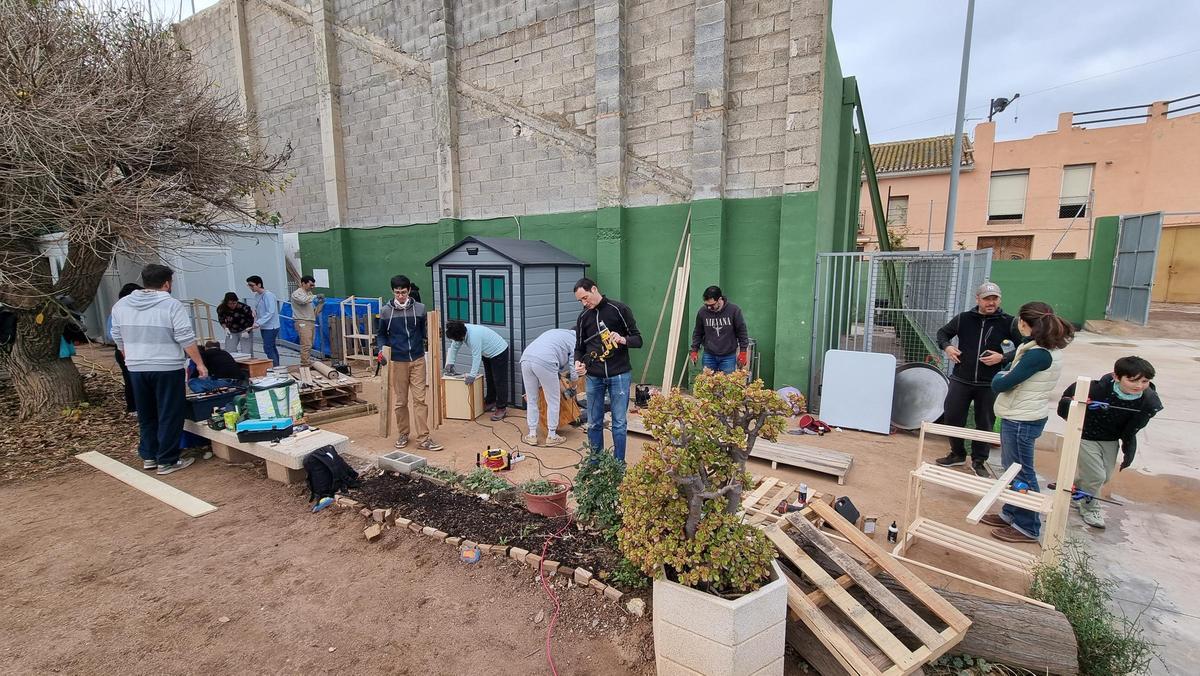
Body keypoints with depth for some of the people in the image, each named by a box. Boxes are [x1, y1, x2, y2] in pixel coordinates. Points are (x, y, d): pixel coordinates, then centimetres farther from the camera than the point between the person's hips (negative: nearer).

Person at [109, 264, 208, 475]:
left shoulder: (121, 305, 8)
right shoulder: (172, 305, -11)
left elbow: (118, 339, 14)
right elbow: (186, 339, -15)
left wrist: (133, 360, 25)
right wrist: (199, 363, -9)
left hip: (137, 369, 6)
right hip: (167, 369, -6)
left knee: (146, 415, 18)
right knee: (170, 416, 2)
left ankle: (148, 456, 26)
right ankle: (167, 461, 6)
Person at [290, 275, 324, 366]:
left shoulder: (309, 294, 21)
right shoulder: (296, 293, -2)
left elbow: (314, 311, 19)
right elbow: (303, 300, -27)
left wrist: (320, 303, 4)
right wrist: (315, 296, -15)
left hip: (311, 322, 8)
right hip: (303, 322, -8)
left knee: (309, 345, 7)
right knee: (306, 345, -14)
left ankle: (307, 364, 11)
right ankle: (305, 365, -14)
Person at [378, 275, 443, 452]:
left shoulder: (419, 309, 0)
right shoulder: (385, 311, -1)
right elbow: (381, 334, 8)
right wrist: (382, 349, -9)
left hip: (417, 360, 0)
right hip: (397, 362, 0)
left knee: (420, 399, -2)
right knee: (400, 401, 9)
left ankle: (423, 439, 2)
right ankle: (403, 434, 27)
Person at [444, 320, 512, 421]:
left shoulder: (474, 336, -37)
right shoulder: (460, 333, -11)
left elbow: (476, 357, -36)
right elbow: (453, 348, 2)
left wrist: (472, 375, -34)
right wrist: (449, 363, -6)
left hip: (499, 352, -9)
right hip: (487, 354, 10)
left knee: (499, 381, -8)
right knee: (489, 380, 18)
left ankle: (502, 408, -3)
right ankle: (490, 402, 30)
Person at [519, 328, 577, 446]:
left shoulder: (556, 333, 35)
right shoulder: (575, 340, 17)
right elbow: (573, 369, 11)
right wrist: (573, 386, 30)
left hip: (525, 358, 6)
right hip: (544, 362, -6)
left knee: (532, 400, 19)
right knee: (553, 401, 11)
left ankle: (532, 435, 25)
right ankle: (551, 436, 21)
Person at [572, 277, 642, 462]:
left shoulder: (619, 309, -4)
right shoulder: (583, 317, 8)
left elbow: (638, 339, -2)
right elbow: (579, 347, 15)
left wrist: (623, 340, -23)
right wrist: (578, 362, -6)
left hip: (619, 375, -3)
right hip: (594, 377, 4)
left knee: (619, 423, 3)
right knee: (594, 423, 10)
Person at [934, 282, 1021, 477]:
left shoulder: (1008, 322, -4)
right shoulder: (963, 318, 0)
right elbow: (943, 332, 16)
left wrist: (1003, 357, -16)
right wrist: (946, 346, -3)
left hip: (990, 384, -1)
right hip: (961, 380, 1)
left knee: (985, 424, 9)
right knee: (951, 417, 7)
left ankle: (979, 461, 28)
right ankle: (958, 454, 29)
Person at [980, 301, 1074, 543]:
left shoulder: (1039, 354, -24)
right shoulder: (1050, 349, 6)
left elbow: (1002, 384, -20)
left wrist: (998, 378, -1)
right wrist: (1004, 378, -4)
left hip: (1021, 421, -9)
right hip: (1021, 417, 9)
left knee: (1022, 473, 5)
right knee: (1013, 469, 20)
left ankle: (1028, 527, 20)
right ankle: (1011, 514, 35)